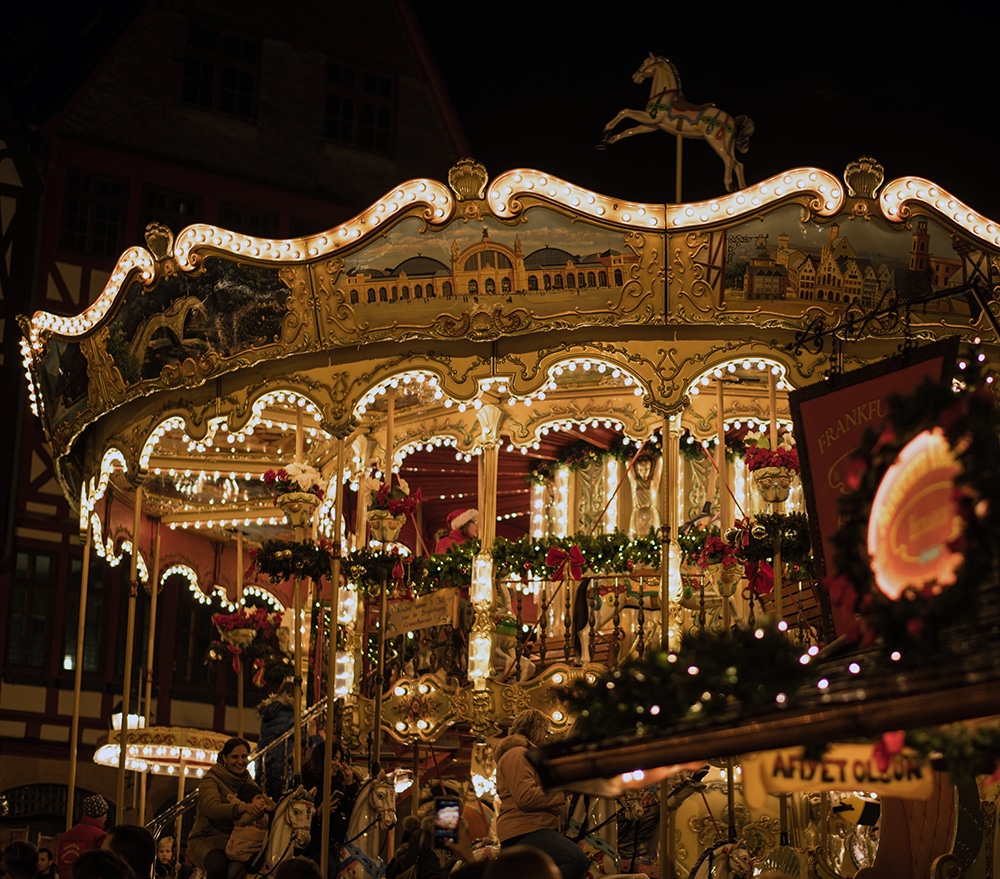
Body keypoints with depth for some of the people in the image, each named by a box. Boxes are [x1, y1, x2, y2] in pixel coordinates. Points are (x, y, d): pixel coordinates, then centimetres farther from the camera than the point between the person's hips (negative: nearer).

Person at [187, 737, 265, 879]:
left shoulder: (247, 781, 13)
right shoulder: (211, 780, -9)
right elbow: (212, 808, -29)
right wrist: (243, 807, -47)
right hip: (207, 840, -5)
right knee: (218, 865, -37)